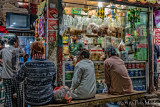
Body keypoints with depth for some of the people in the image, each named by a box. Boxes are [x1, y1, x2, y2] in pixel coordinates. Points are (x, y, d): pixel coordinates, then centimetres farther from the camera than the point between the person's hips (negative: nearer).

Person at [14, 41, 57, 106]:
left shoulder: (27, 65, -20)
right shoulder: (51, 65, -12)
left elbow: (18, 79, -2)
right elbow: (53, 83, 1)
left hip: (31, 100, -1)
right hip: (48, 99, 1)